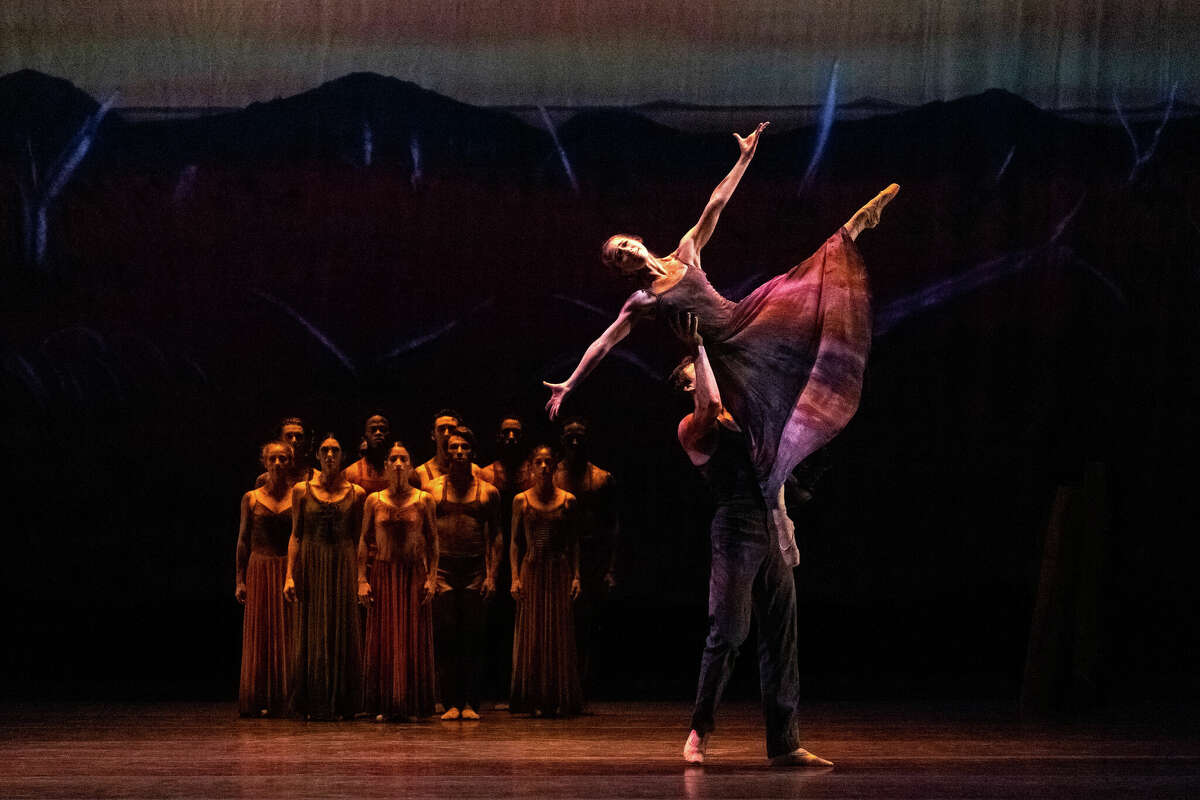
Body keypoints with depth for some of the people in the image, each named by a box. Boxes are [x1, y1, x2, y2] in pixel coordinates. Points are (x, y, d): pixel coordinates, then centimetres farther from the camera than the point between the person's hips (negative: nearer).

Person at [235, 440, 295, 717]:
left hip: (292, 569, 0)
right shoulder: (251, 498, 6)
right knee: (261, 635, 0)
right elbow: (243, 540, 7)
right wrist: (240, 580, 1)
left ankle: (288, 699, 3)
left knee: (290, 635, -1)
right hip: (260, 569, 0)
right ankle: (262, 701, 3)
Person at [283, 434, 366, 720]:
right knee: (312, 634, 1)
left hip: (343, 567, 0)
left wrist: (360, 578, -1)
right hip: (311, 566, 0)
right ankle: (314, 705, 6)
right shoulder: (302, 491, 5)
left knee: (342, 633, 0)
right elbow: (296, 535, 4)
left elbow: (357, 539, 5)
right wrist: (290, 575, -5)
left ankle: (339, 704, 7)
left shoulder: (355, 493, 5)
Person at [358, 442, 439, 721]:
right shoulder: (374, 501, 5)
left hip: (414, 574, -1)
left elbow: (432, 541, 2)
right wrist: (362, 579, -1)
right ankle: (385, 706, 6)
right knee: (383, 641, 1)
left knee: (414, 640, -1)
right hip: (383, 573, 1)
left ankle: (412, 706, 5)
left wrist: (432, 578, -6)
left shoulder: (423, 500, 2)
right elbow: (364, 541, 6)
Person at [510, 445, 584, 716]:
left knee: (559, 635, 0)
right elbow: (515, 543, 5)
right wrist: (515, 577, -4)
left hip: (559, 572, 0)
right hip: (531, 571, 0)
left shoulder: (567, 500, 5)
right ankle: (535, 701, 4)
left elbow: (574, 542, 6)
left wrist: (576, 576, -2)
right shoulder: (521, 501, 4)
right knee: (532, 635, 0)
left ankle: (560, 701, 4)